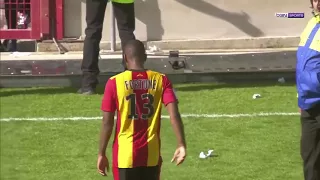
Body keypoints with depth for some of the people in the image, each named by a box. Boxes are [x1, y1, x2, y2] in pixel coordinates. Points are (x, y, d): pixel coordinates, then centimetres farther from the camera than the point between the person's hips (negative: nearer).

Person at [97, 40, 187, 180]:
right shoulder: (160, 80, -1)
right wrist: (181, 145, -13)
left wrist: (101, 154, 2)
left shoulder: (115, 83, -7)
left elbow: (107, 123, -6)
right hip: (152, 155, 2)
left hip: (125, 155, -2)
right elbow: (174, 115, -13)